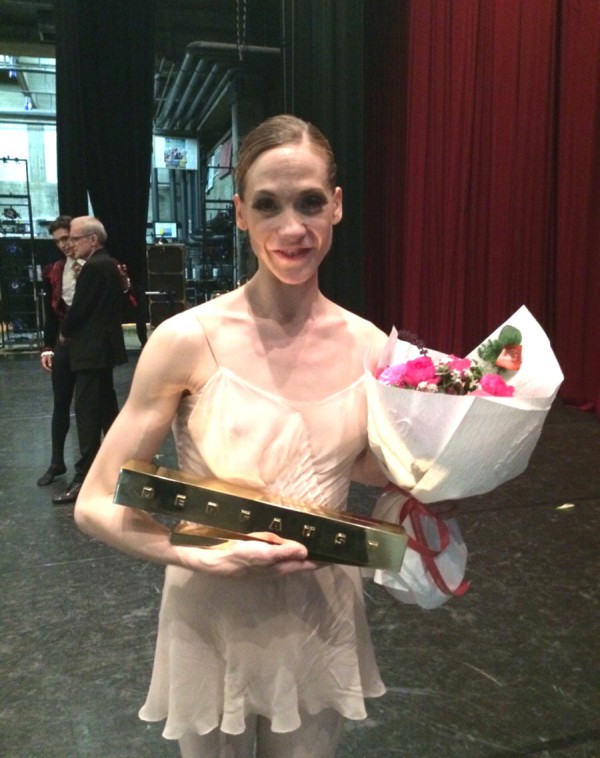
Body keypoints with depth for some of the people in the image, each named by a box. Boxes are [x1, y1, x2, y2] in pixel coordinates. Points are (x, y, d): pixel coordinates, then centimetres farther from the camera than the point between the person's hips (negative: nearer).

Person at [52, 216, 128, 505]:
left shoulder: (93, 267, -17)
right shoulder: (109, 264, 13)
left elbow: (79, 307, -17)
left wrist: (64, 333, 1)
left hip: (92, 349, -10)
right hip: (104, 346, 10)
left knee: (87, 412, -8)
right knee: (106, 407, 18)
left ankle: (85, 478, -6)